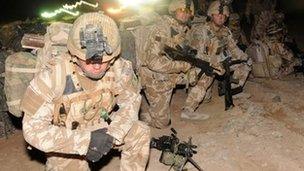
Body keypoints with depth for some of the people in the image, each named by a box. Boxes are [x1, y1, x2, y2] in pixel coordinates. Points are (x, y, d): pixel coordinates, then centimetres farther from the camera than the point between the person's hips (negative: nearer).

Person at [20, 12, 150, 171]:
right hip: (63, 137, -2)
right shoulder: (52, 76, -30)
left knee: (140, 133, -13)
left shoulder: (118, 67, -20)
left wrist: (112, 134, -22)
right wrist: (84, 141, -33)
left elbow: (131, 100, -6)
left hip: (100, 127, 3)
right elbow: (33, 129, -26)